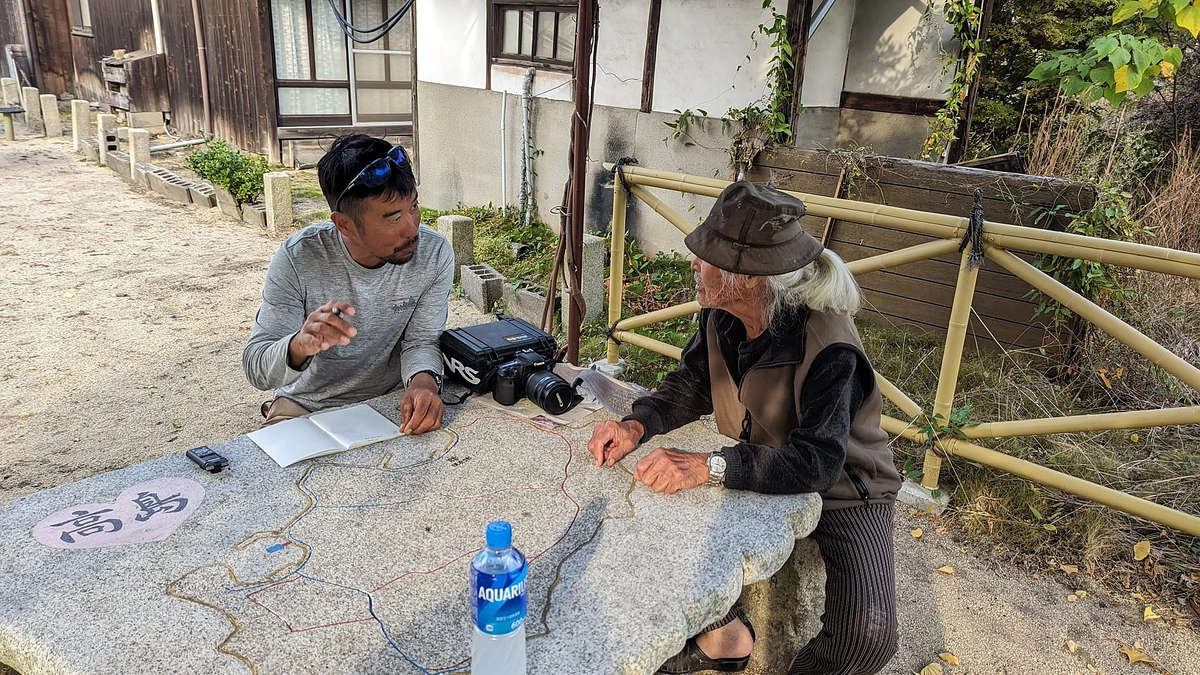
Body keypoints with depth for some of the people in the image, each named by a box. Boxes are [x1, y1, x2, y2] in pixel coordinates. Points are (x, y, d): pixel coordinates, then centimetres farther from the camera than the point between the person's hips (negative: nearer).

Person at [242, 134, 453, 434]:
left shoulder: (434, 254, -15)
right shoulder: (298, 258, -19)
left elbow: (422, 341, -8)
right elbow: (256, 367, -19)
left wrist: (424, 380, -33)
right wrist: (299, 347, -42)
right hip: (304, 409, 0)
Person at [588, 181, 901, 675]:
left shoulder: (828, 348, -34)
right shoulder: (722, 318, -12)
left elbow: (818, 463, -39)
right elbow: (691, 385, 1)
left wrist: (709, 467, -47)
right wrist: (636, 426, -19)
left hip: (843, 490, -6)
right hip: (759, 469, 6)